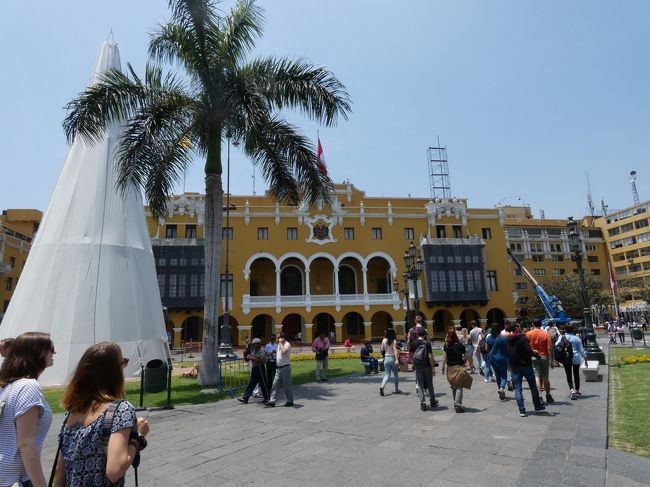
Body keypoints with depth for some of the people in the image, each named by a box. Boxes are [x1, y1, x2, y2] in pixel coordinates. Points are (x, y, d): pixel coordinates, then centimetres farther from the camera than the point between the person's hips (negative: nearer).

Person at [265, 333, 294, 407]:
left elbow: (283, 351, -33)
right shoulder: (279, 345, 13)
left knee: (287, 385, 3)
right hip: (278, 368, 8)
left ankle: (290, 401, 15)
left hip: (285, 367, -8)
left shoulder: (287, 344, -14)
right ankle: (272, 401, 5)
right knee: (275, 384, 3)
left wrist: (281, 343, -22)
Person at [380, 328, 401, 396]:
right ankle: (397, 389, 24)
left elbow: (382, 349, 6)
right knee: (395, 375, 15)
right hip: (392, 358, -3)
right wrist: (396, 359, -27)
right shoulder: (394, 341, -11)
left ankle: (382, 386, -17)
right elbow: (395, 350, -21)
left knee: (387, 375, 6)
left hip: (386, 358, 3)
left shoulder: (384, 340, 0)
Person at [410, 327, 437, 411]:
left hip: (417, 366, 1)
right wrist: (433, 367, -8)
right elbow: (430, 356, -14)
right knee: (429, 385, 15)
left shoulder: (413, 343, -2)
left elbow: (411, 355, 5)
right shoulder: (427, 343, -11)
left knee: (420, 385, 8)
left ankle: (422, 403, 3)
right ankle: (432, 401, 28)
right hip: (427, 366, -1)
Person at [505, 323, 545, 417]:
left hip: (514, 366, 4)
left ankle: (522, 411, 3)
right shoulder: (523, 338, -14)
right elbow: (528, 351, -21)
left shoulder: (507, 340, 3)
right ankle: (538, 406, 29)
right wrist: (534, 353, -1)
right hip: (525, 365, -4)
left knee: (517, 389, 5)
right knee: (533, 386, 15)